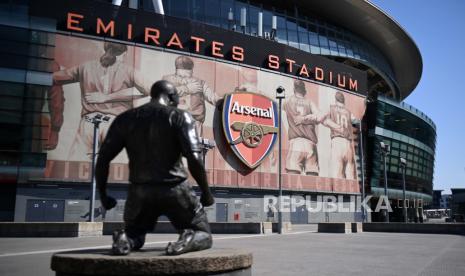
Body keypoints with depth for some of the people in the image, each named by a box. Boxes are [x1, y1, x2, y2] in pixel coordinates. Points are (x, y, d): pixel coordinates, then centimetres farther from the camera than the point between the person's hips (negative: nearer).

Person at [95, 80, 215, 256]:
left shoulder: (125, 119, 9)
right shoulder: (179, 116, -2)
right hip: (174, 189, -3)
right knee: (203, 235, 17)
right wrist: (206, 192, -4)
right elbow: (193, 158, -15)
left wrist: (103, 195, 15)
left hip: (139, 191, 3)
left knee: (134, 235, 30)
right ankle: (187, 239, -19)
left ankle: (125, 239, -7)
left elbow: (102, 159, 5)